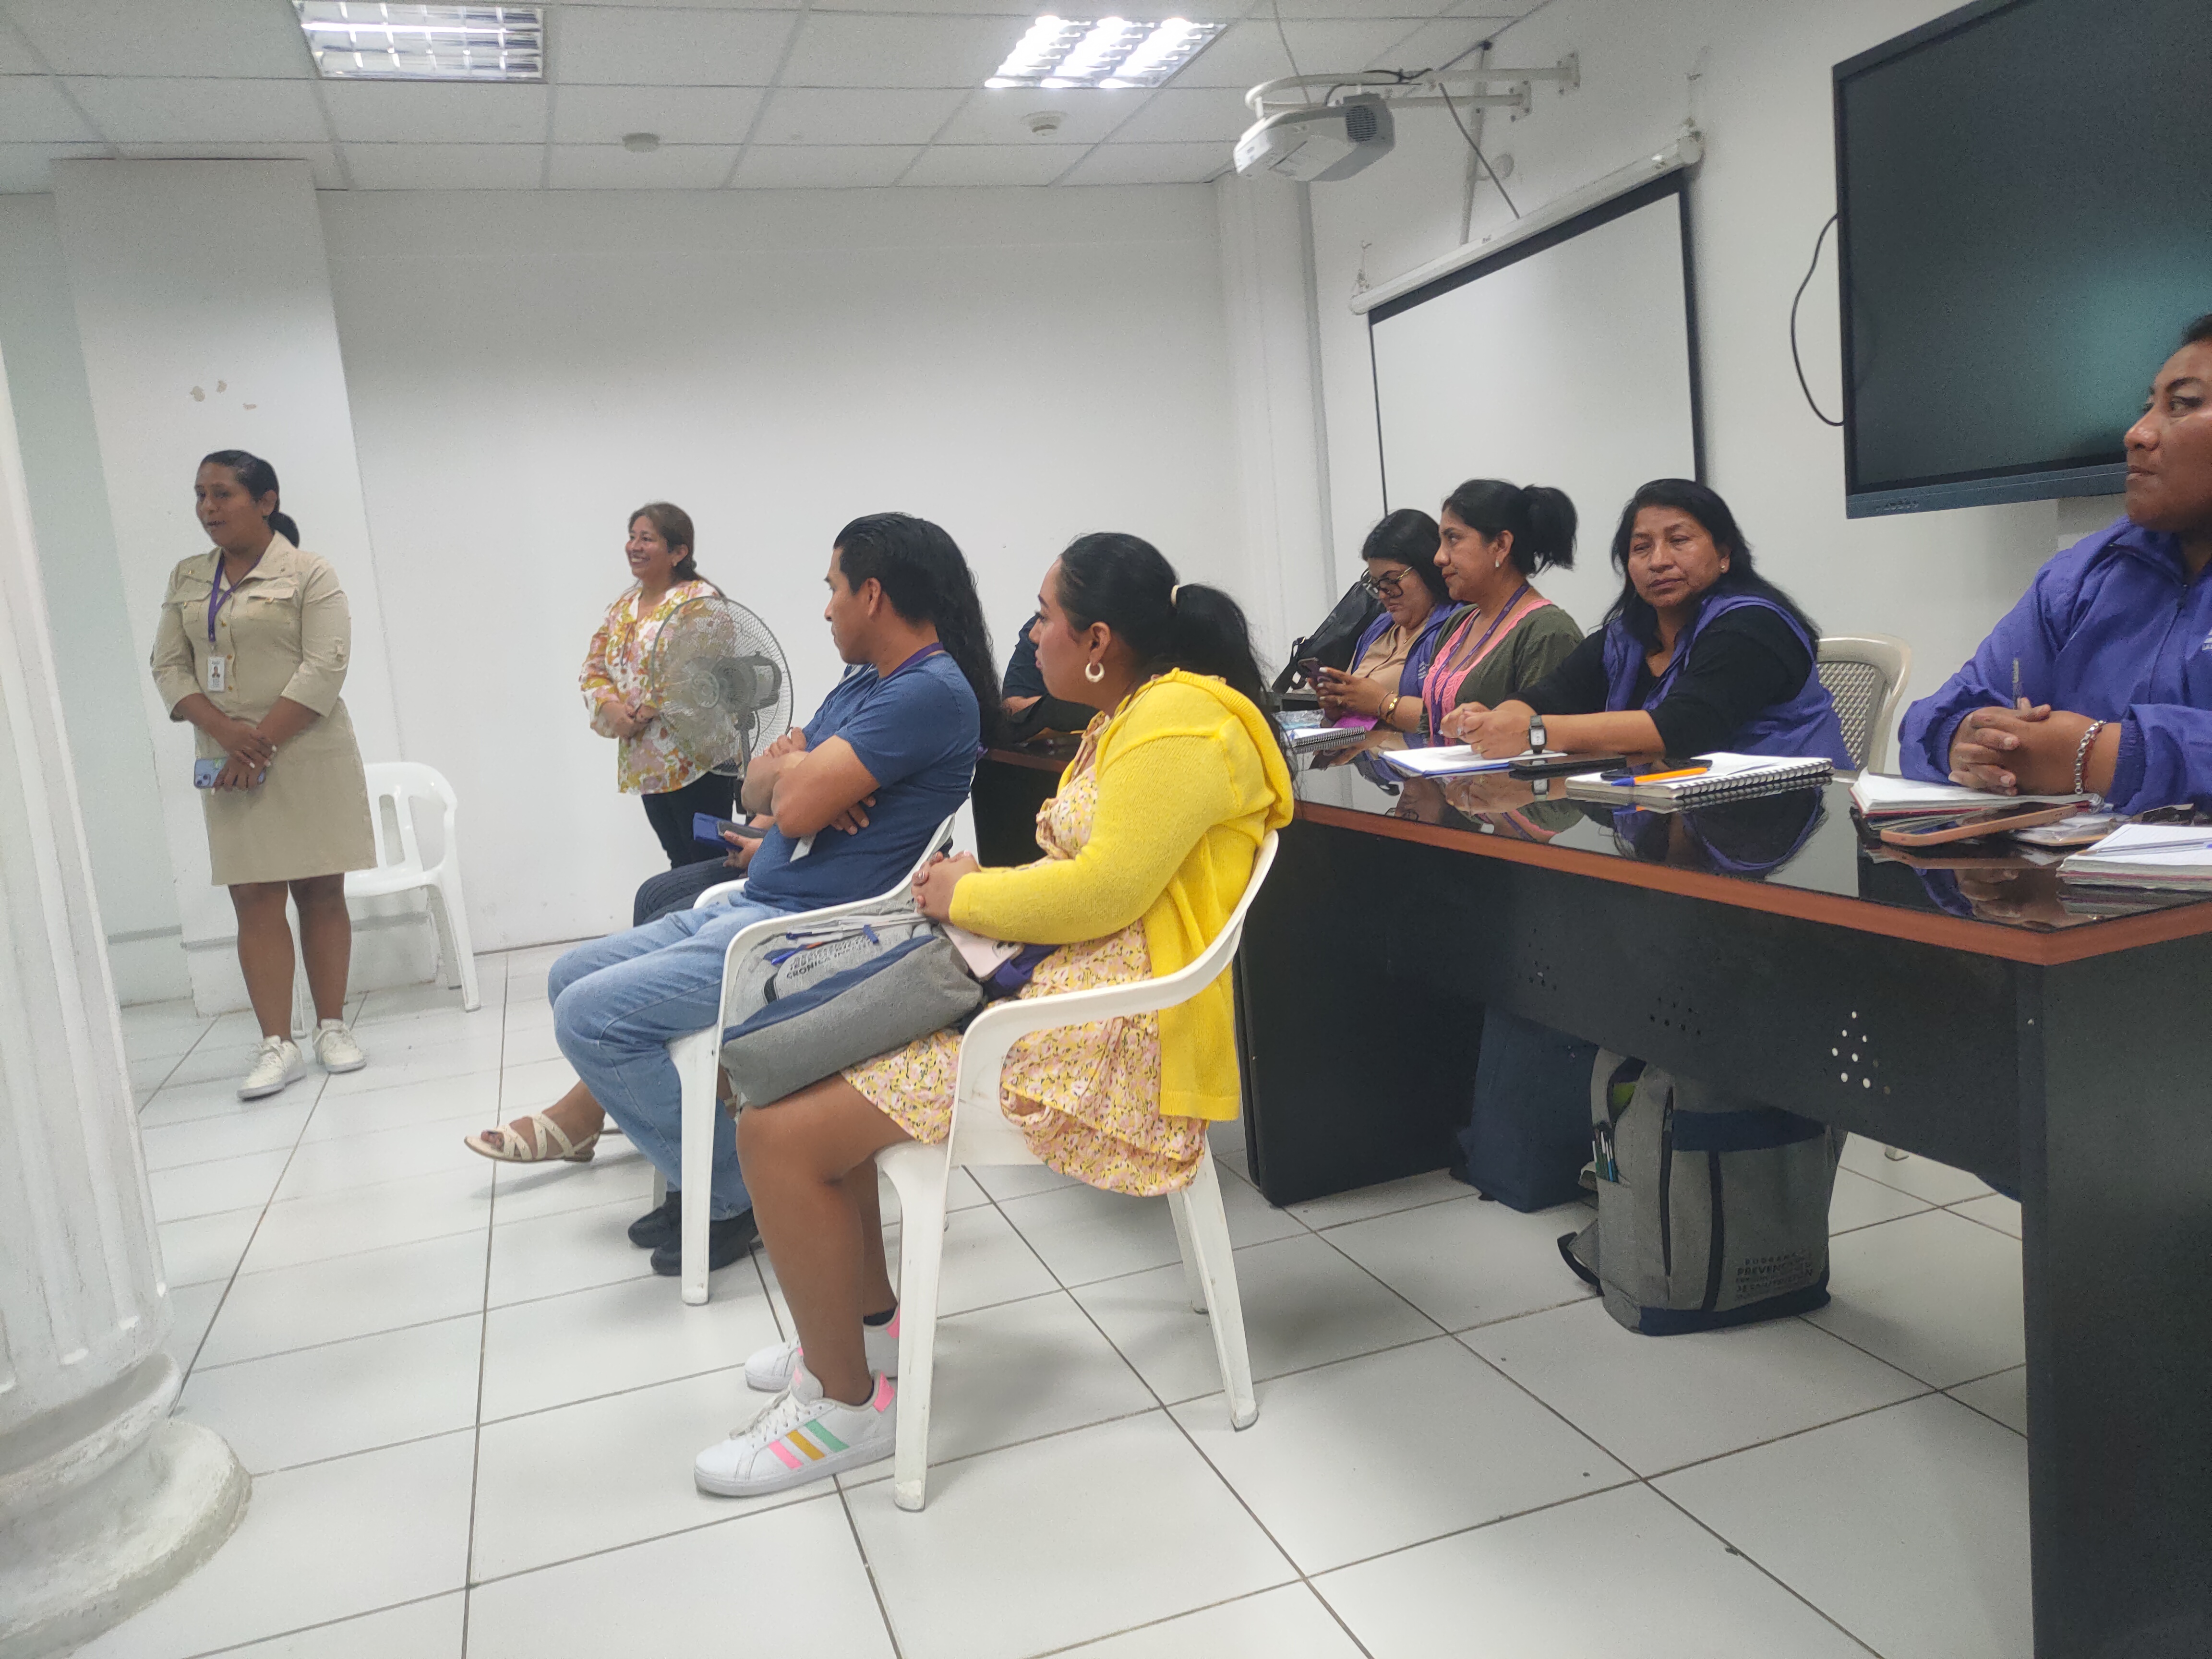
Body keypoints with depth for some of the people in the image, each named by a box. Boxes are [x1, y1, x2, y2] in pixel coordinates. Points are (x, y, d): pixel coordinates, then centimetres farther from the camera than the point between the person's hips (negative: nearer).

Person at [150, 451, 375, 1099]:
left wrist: (264, 741, -16)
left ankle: (331, 1029, 12)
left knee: (320, 894, 2)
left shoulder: (309, 574, -2)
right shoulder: (186, 580, 13)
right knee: (254, 900, -2)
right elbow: (169, 665, 7)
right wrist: (225, 731, -10)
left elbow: (325, 668, -11)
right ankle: (277, 1046, -1)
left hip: (308, 758, -3)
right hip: (228, 764, 4)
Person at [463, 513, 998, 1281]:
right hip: (752, 905, 10)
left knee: (588, 1014, -15)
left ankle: (734, 1194, -3)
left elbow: (796, 807, -23)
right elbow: (759, 792, 14)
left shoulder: (932, 691, -18)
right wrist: (801, 777, -9)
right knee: (571, 979, 12)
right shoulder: (866, 682, 15)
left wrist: (789, 771, 1)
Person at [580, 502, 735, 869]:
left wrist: (646, 711, -21)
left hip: (696, 757, -7)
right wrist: (610, 707, -6)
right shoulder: (622, 606, 15)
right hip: (644, 764, 8)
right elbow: (593, 670, 15)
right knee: (680, 865, 15)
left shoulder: (698, 600, -9)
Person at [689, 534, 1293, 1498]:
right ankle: (867, 1317, 27)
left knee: (780, 1129, -16)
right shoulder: (1130, 714, 17)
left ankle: (845, 1404, 2)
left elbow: (1101, 890, -23)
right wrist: (976, 893, 1)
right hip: (1043, 979, 11)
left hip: (1107, 1029, -11)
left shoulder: (1178, 723, -16)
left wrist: (967, 896, -8)